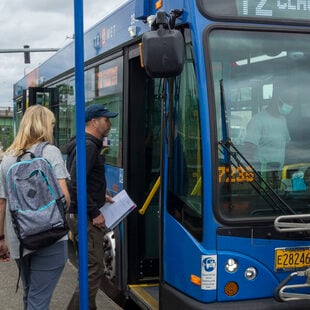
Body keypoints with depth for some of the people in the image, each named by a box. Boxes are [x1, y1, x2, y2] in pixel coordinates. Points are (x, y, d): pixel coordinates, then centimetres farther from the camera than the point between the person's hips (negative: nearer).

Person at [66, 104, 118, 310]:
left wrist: (101, 196, 14)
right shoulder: (88, 146, -18)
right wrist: (94, 213, -20)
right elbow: (75, 185, -26)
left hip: (84, 215, 11)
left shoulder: (91, 145, 15)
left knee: (92, 267, 19)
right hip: (85, 218, -11)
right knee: (94, 269, -7)